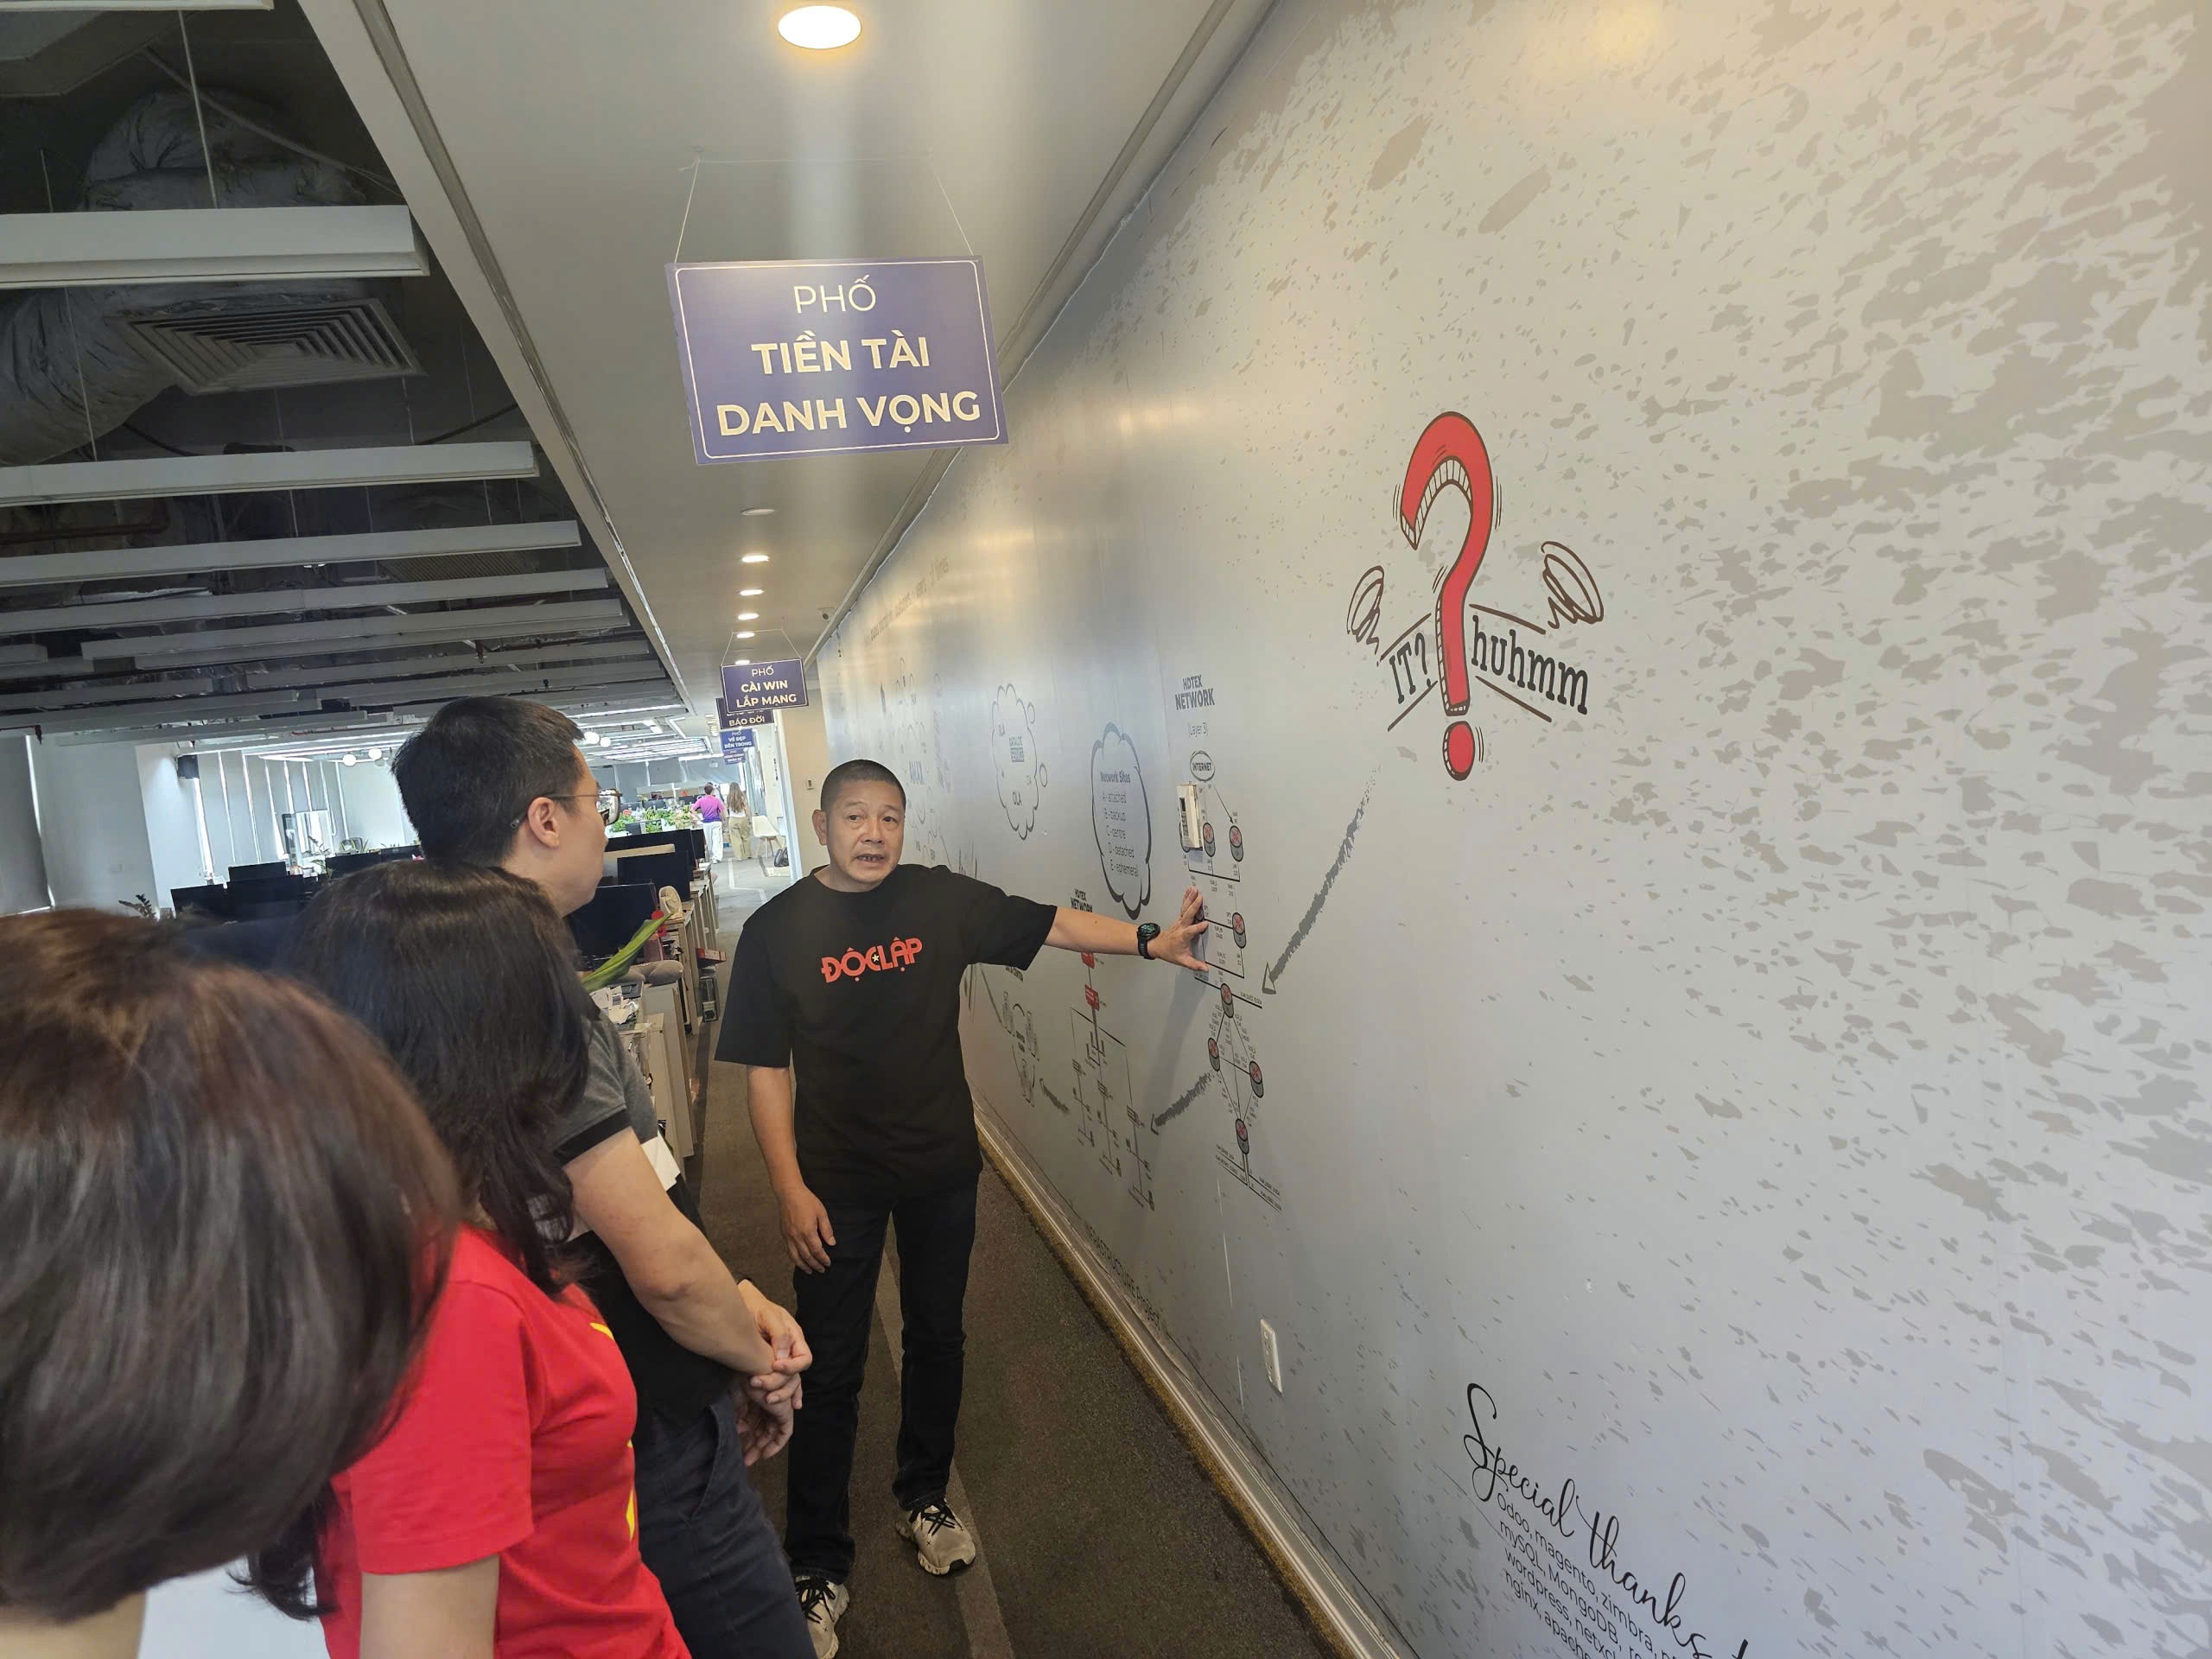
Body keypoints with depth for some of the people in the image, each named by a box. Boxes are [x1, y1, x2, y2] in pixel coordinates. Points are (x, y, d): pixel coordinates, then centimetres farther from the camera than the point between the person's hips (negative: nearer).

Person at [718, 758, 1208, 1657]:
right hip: (838, 1180, -3)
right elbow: (765, 1070, -9)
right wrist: (791, 1189, -13)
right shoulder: (776, 930, -11)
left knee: (937, 1338, 18)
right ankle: (818, 1567, 23)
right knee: (830, 1371, 5)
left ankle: (924, 1496, 42)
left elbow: (1049, 923, -3)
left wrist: (1149, 939, -14)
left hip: (942, 1168, 3)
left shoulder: (941, 899, -5)